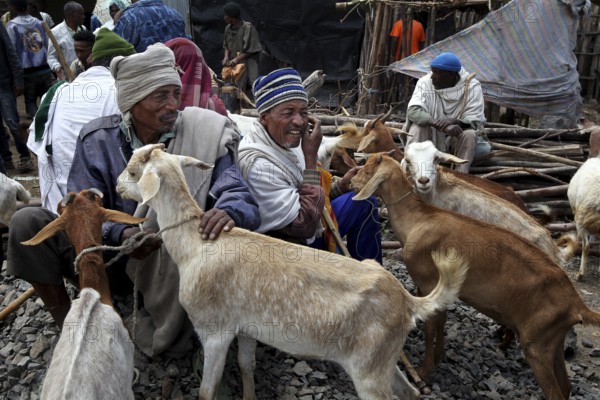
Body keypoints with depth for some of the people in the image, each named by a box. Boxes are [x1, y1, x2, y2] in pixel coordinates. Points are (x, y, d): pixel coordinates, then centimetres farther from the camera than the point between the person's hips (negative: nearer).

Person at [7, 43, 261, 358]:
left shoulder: (204, 136, -12)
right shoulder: (97, 138, -8)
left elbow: (241, 197, -21)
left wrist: (229, 212, -47)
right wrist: (120, 235, -33)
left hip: (173, 263, -1)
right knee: (28, 221, -15)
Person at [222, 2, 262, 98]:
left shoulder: (248, 27, -14)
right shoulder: (228, 28, 6)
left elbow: (251, 49, -12)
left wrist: (237, 59, -17)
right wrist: (226, 57, -5)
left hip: (247, 64, -6)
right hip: (232, 65, 6)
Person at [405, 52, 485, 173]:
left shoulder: (472, 86, -14)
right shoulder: (425, 82, -13)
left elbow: (473, 120, -18)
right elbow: (413, 111, -27)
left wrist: (454, 121, -39)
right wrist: (438, 124, -42)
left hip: (455, 136, 0)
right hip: (431, 134, 0)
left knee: (469, 134, -30)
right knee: (417, 127, -29)